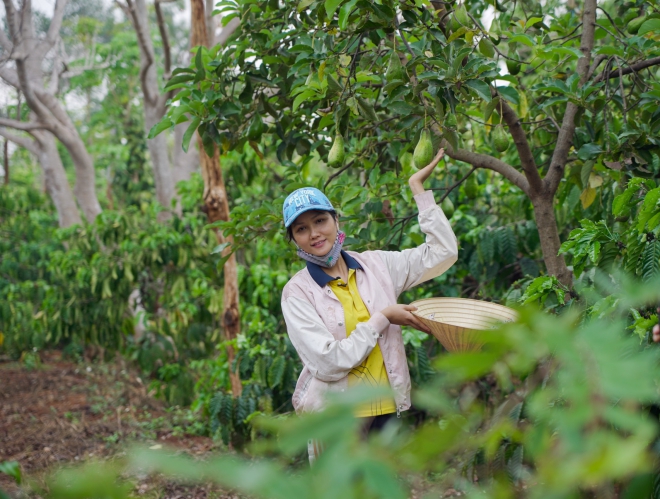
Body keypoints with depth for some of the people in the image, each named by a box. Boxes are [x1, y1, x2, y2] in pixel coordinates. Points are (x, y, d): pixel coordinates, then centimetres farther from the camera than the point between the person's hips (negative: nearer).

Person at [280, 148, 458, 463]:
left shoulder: (375, 266, 6)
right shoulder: (297, 292, -5)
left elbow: (442, 253, 7)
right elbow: (328, 363, -15)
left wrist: (418, 188, 8)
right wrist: (382, 319, -11)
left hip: (386, 412, 4)